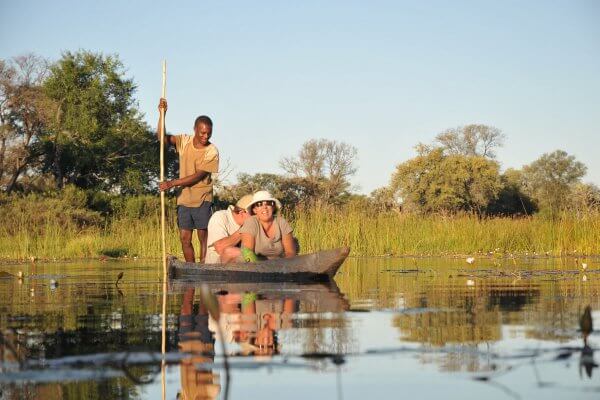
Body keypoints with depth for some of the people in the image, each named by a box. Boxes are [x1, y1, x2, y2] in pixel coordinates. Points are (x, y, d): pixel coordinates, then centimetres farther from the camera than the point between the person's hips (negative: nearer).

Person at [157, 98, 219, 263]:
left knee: (203, 237, -3)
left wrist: (172, 183, -18)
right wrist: (162, 113, -17)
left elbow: (198, 176, -14)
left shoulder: (212, 152, -11)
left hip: (202, 200, -4)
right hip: (184, 199, 4)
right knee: (185, 238, 5)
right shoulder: (185, 141, 2)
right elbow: (162, 137, -5)